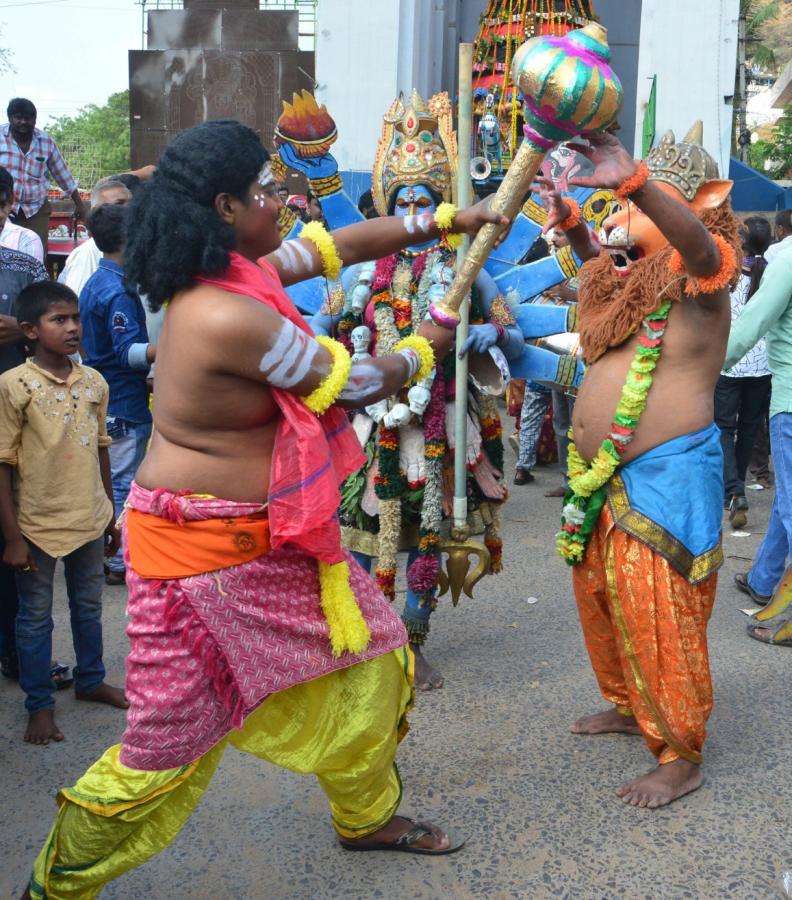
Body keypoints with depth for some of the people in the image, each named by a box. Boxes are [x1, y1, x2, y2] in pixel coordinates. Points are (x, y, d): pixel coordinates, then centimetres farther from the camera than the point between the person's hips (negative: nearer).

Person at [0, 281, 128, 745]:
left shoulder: (95, 382, 0)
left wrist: (110, 513, 14)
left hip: (89, 519, 5)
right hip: (38, 524, -4)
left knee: (89, 606, 20)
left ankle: (91, 680, 41)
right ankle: (41, 704, 25)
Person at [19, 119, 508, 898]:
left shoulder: (231, 271, 1)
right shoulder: (229, 317, -28)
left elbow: (337, 246, 14)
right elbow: (352, 384, -16)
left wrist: (444, 222, 16)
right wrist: (423, 348, 4)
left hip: (273, 540, 10)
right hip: (202, 552, -10)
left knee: (371, 662, 18)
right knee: (168, 743, 2)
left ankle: (367, 816, 41)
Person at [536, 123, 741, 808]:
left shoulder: (698, 279, -13)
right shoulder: (634, 275, 11)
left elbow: (699, 244, -38)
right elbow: (600, 262, 36)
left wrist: (633, 183, -53)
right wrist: (568, 219, 19)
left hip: (666, 478, -9)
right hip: (603, 477, 9)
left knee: (658, 619, -3)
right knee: (599, 595, 20)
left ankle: (682, 757, 12)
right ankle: (630, 706, 40)